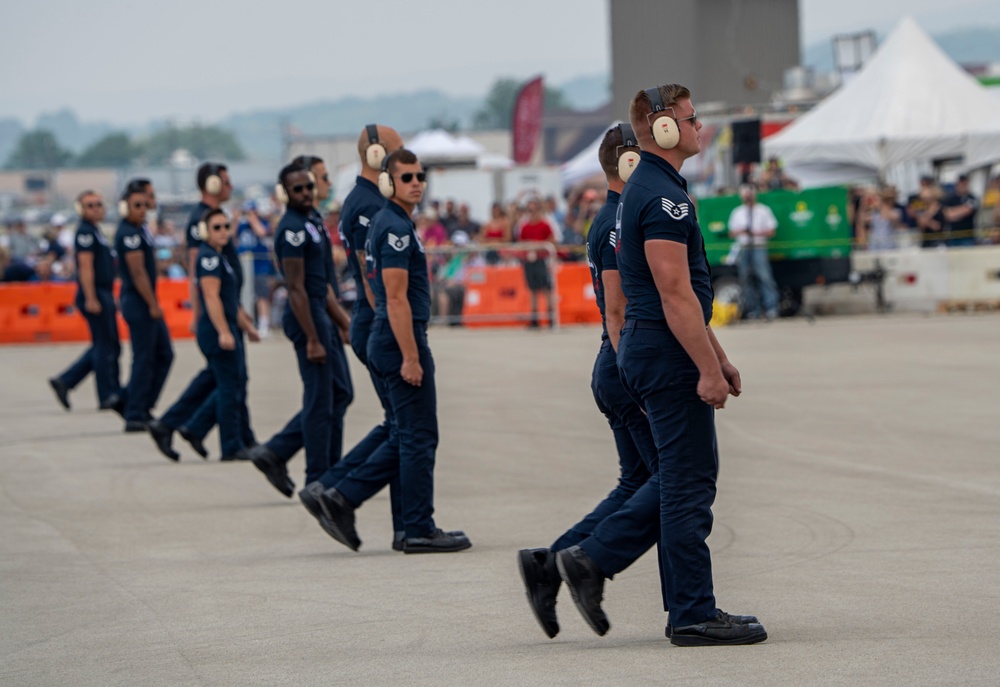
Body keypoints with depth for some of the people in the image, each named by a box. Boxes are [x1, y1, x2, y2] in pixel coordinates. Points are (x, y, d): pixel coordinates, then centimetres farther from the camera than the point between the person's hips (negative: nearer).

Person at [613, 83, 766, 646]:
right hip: (669, 353, -11)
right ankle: (695, 616, -3)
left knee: (685, 482, 13)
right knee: (690, 483, -7)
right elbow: (676, 294, -22)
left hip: (648, 348, 11)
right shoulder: (663, 197, -17)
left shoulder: (652, 189, 17)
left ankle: (690, 608, 17)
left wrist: (718, 355, 24)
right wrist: (708, 369, -21)